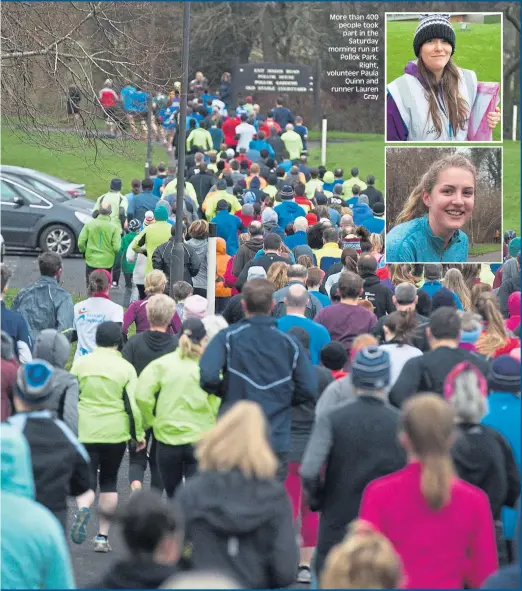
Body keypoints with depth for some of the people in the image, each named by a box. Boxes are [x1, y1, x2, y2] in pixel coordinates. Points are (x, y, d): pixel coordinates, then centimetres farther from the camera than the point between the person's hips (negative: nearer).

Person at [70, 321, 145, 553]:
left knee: (87, 476, 0)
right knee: (109, 481, 13)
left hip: (85, 431, 0)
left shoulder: (81, 364, 1)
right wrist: (139, 434, 5)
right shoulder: (125, 368, -2)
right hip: (115, 432, 0)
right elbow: (133, 404, -5)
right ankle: (102, 535, 13)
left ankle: (83, 507, -35)